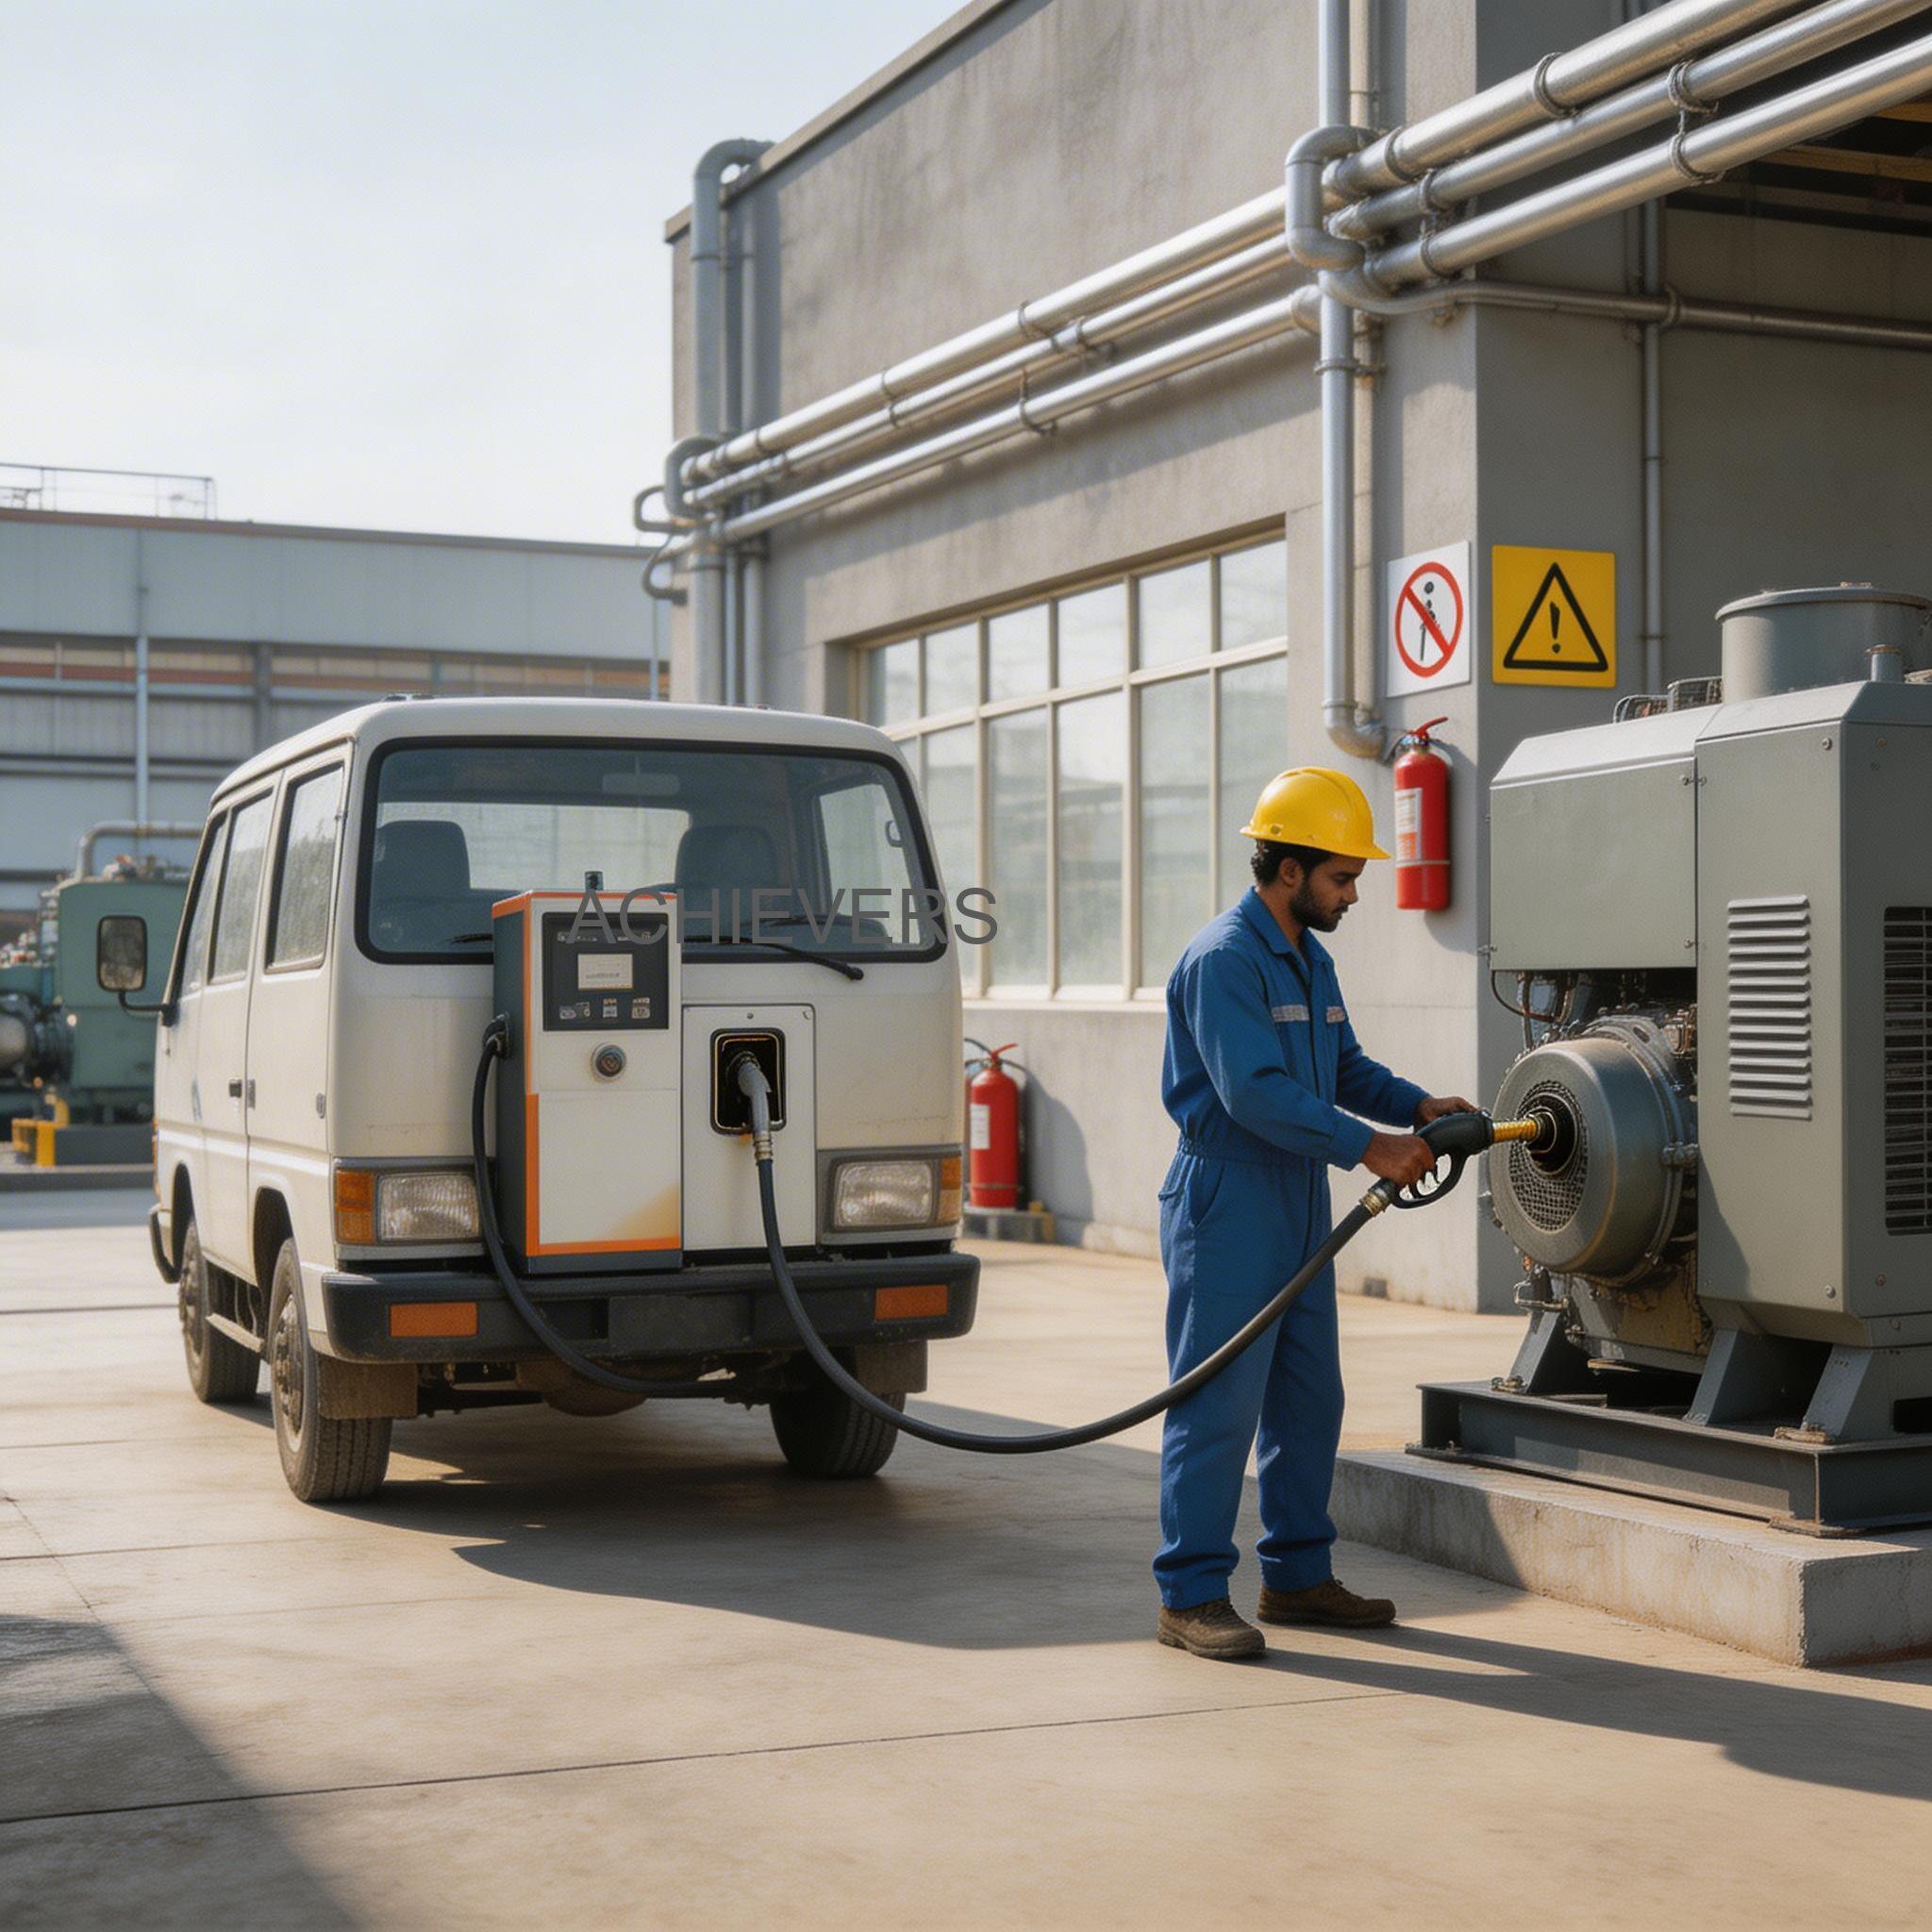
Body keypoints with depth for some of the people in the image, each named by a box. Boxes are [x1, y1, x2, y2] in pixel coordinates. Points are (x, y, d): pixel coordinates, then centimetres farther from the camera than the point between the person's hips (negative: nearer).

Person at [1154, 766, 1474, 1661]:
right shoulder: (1223, 958, -16)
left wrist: (1417, 1106, 0)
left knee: (1309, 1400, 13)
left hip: (1298, 1212, 9)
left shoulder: (1311, 959, 15)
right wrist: (1367, 1147, -23)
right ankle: (1191, 1596, 0)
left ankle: (1297, 1574, 23)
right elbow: (1254, 1091, -24)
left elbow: (1345, 1069, 18)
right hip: (1227, 1208, -9)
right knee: (1218, 1404, -6)